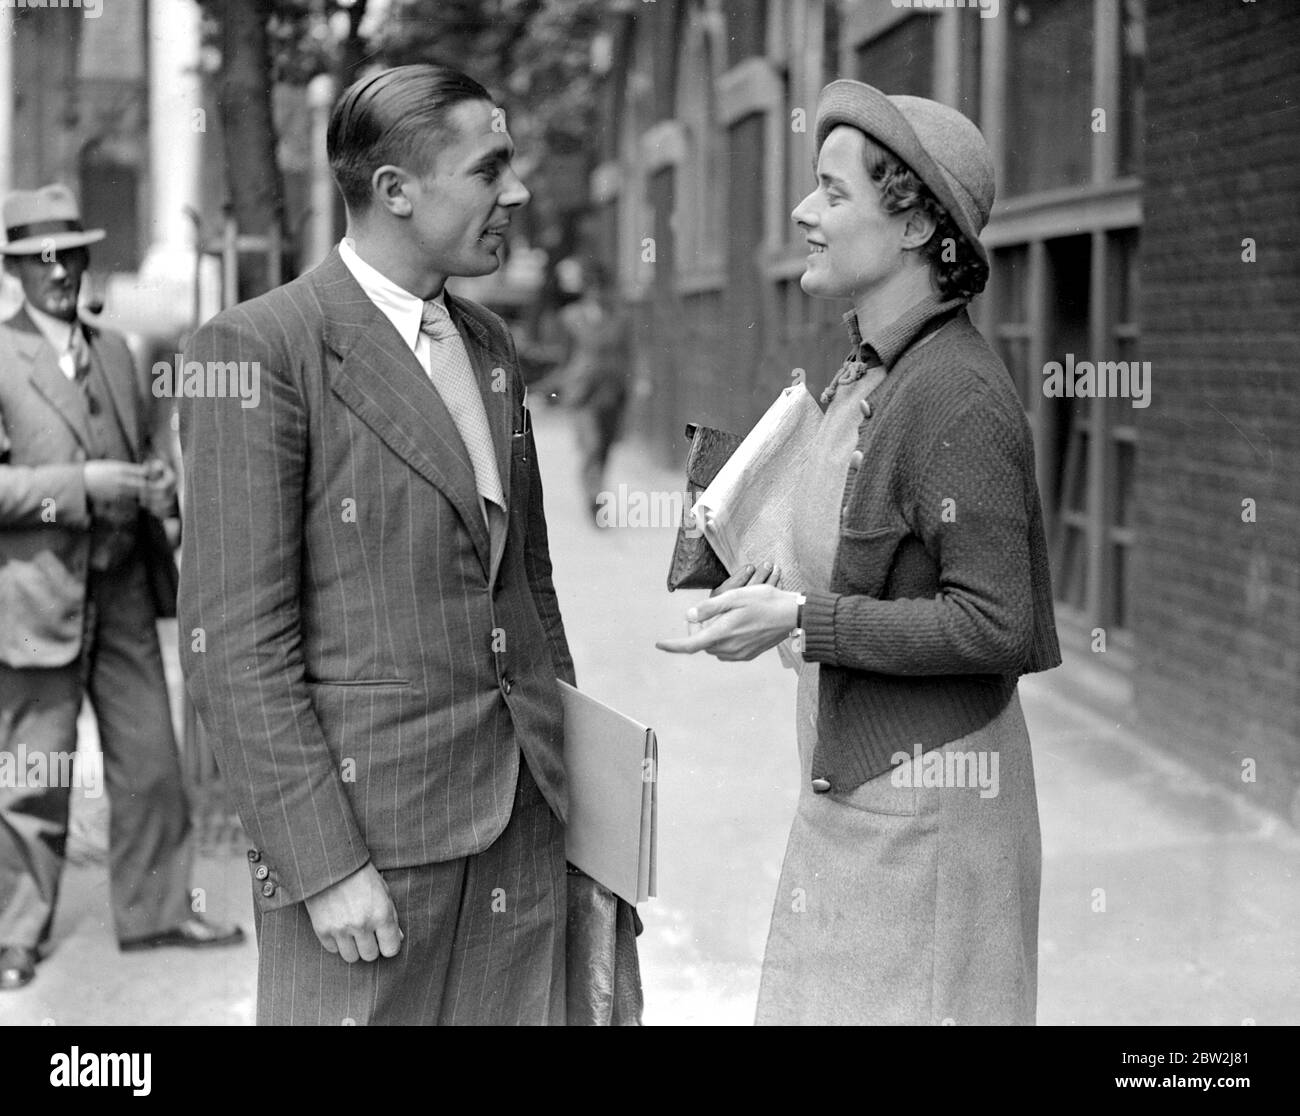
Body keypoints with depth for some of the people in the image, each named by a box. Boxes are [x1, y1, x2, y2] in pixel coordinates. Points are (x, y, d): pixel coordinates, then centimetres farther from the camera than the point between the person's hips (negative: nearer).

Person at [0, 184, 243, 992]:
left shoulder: (116, 351, 13)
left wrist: (161, 483, 0)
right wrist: (82, 485, -21)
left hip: (125, 587, 6)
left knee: (152, 761, 11)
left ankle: (156, 910, 25)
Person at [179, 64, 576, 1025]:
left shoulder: (490, 342, 13)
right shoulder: (259, 350, -10)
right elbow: (234, 644, -14)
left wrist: (573, 770, 16)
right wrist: (324, 863, -17)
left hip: (523, 820, 7)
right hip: (361, 821, -6)